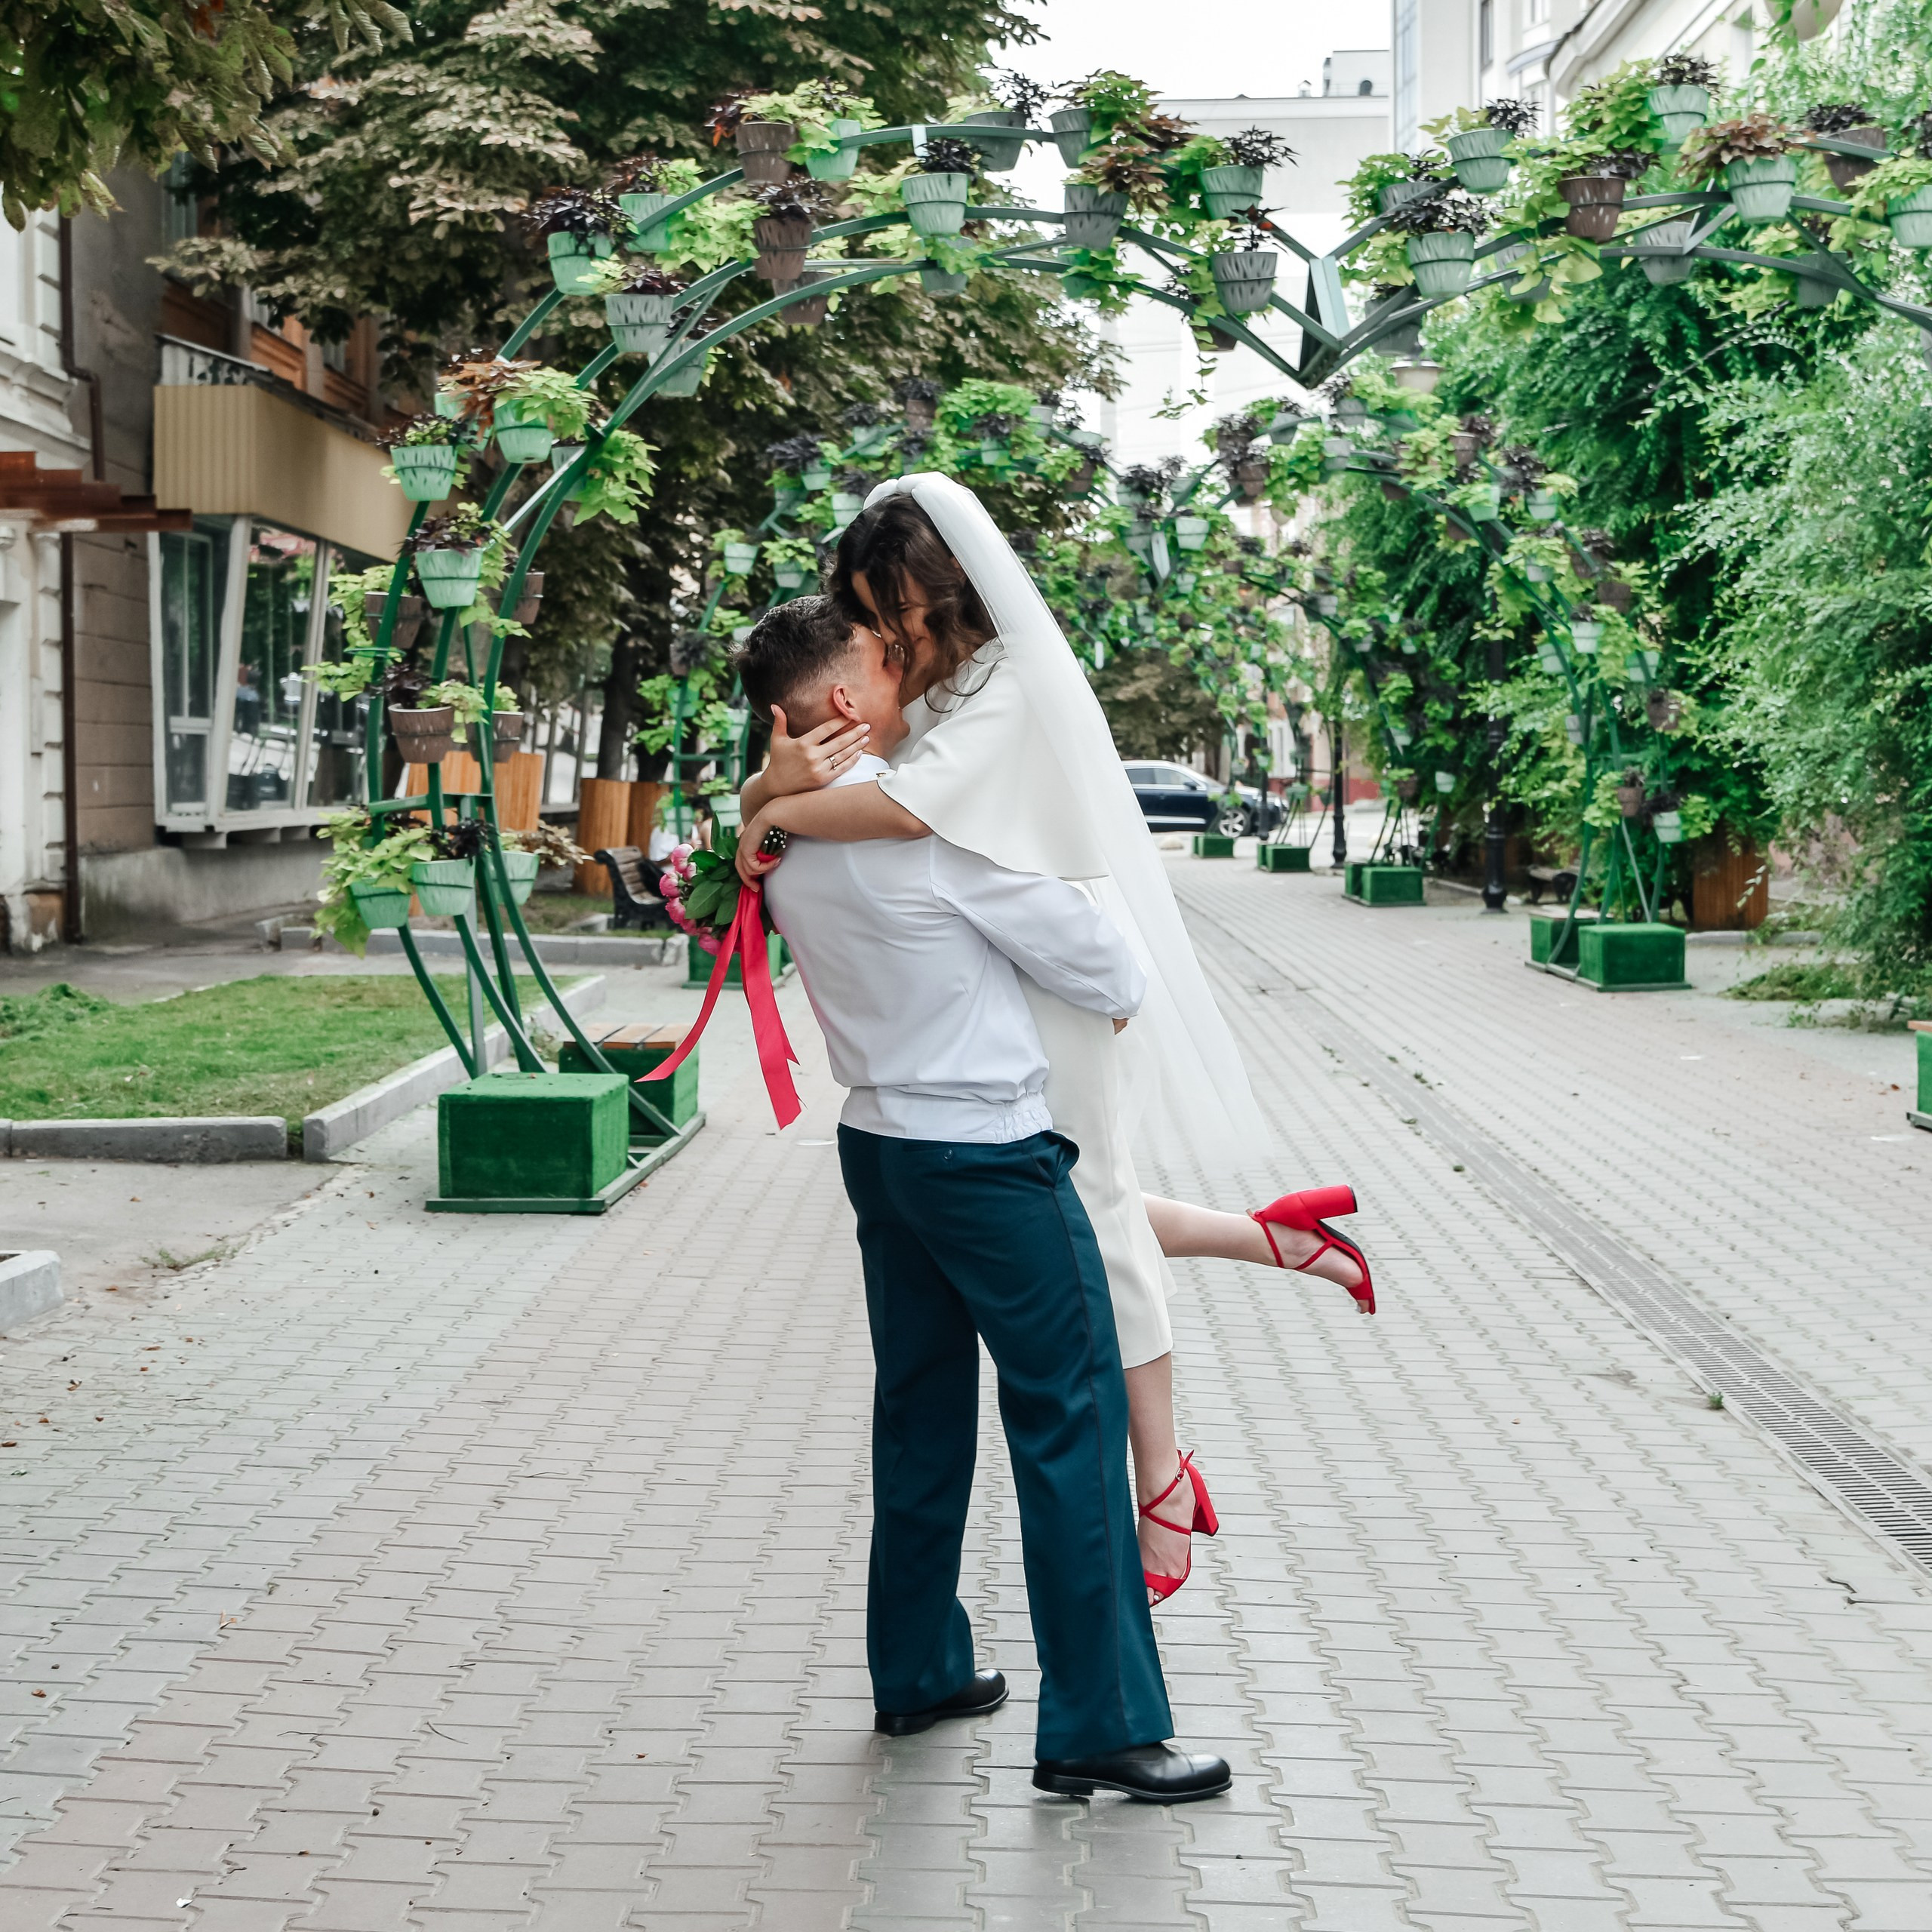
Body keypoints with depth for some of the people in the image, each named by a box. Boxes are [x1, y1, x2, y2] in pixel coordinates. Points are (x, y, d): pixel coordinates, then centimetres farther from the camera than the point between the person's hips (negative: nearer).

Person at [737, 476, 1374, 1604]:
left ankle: (1164, 1479, 17)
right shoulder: (919, 695, 8)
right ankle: (1277, 1237, 30)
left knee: (1093, 1220, 2)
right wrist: (777, 780, -22)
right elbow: (774, 795, 2)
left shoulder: (1013, 686, -18)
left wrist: (778, 817, -21)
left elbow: (910, 805, -34)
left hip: (1058, 991, -8)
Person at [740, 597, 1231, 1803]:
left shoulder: (788, 842, 4)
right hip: (988, 1157, -8)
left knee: (923, 1410, 18)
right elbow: (1078, 947, -11)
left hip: (881, 1145, 8)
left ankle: (918, 1672, 29)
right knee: (1071, 1418, -2)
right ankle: (1100, 1727, 1)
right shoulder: (932, 825, -19)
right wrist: (1129, 992, 8)